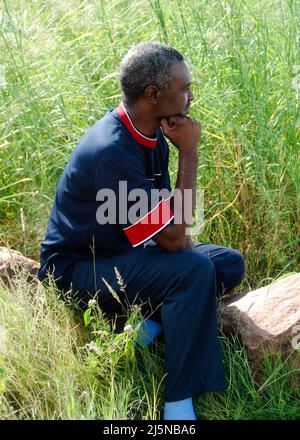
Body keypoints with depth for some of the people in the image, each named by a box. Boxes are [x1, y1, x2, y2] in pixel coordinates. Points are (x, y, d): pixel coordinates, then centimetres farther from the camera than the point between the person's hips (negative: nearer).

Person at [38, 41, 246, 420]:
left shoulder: (152, 134, 0)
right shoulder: (111, 151, -30)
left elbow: (168, 216, 10)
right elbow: (172, 237, -28)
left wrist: (185, 243, -10)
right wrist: (189, 153, -25)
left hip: (125, 253, 9)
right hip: (79, 270, -9)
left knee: (229, 264, 1)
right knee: (194, 270, -29)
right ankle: (179, 404, -23)